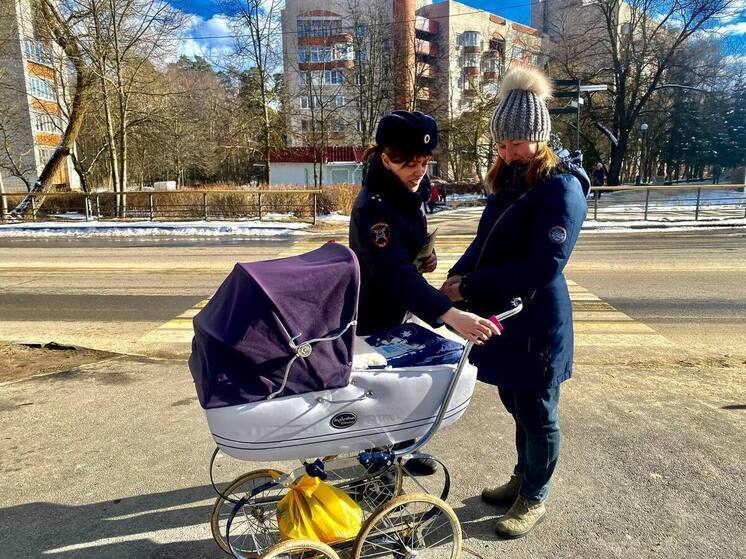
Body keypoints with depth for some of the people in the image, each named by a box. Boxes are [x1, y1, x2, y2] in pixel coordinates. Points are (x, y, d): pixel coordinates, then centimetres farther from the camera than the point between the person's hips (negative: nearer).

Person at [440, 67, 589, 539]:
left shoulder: (561, 188, -16)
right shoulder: (510, 184, 10)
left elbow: (541, 267, -24)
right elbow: (484, 243, 13)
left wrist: (469, 288, -22)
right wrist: (457, 277, -5)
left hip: (536, 323, -7)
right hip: (503, 316, 8)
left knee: (537, 413, 10)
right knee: (516, 404, 21)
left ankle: (534, 499, 31)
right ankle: (523, 479, 42)